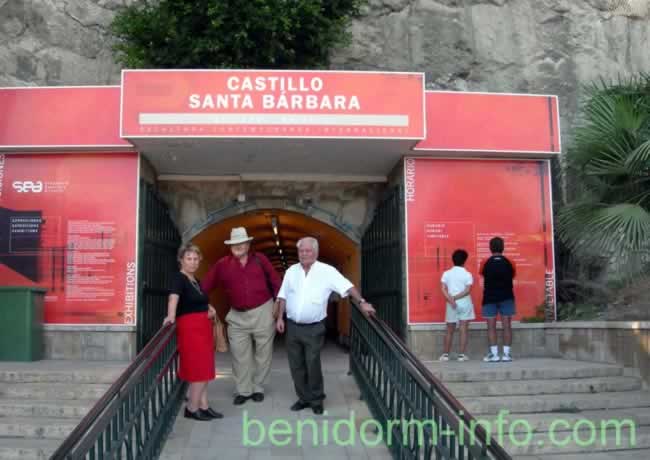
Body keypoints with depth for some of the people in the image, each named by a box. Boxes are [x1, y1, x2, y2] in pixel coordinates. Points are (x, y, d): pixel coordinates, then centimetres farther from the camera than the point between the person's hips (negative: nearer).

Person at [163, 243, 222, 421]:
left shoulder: (196, 280, 13)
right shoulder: (179, 278, -12)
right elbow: (174, 296, -32)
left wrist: (210, 308, 11)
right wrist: (171, 316, -49)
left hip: (203, 326, 9)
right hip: (190, 327, -9)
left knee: (203, 368, 12)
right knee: (199, 369, -5)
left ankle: (203, 406, 20)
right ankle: (192, 408, 6)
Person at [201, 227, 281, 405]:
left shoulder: (260, 259, -2)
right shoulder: (222, 264, -2)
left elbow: (275, 281, 0)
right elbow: (205, 286, -4)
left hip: (263, 312, -1)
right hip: (237, 316, 1)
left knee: (263, 353, 8)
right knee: (239, 355, 5)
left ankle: (258, 388, 22)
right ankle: (243, 390, 17)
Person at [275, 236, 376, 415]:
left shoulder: (327, 271, -7)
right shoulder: (291, 271, 6)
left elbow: (347, 286, -11)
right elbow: (283, 296, 11)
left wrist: (361, 302, -22)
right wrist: (280, 318, 6)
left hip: (314, 328, -4)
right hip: (292, 326, 4)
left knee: (313, 365, -3)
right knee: (296, 365, 9)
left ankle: (317, 400, 14)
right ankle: (304, 398, 23)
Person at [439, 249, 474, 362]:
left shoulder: (447, 273, 2)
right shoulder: (467, 274, -3)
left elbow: (443, 289, -7)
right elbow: (467, 290, -13)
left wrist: (451, 299, -14)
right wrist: (456, 297, -11)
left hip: (451, 304, 2)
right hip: (465, 303, -2)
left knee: (450, 330, 11)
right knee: (463, 329, 1)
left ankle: (446, 354, 12)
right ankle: (462, 354, -1)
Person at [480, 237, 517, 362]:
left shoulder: (485, 263, -6)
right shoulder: (510, 263, -3)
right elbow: (512, 276, 12)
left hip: (490, 298, -1)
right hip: (506, 297, 1)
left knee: (491, 327, 3)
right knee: (507, 326, 4)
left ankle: (494, 354, -1)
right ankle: (506, 353, 2)